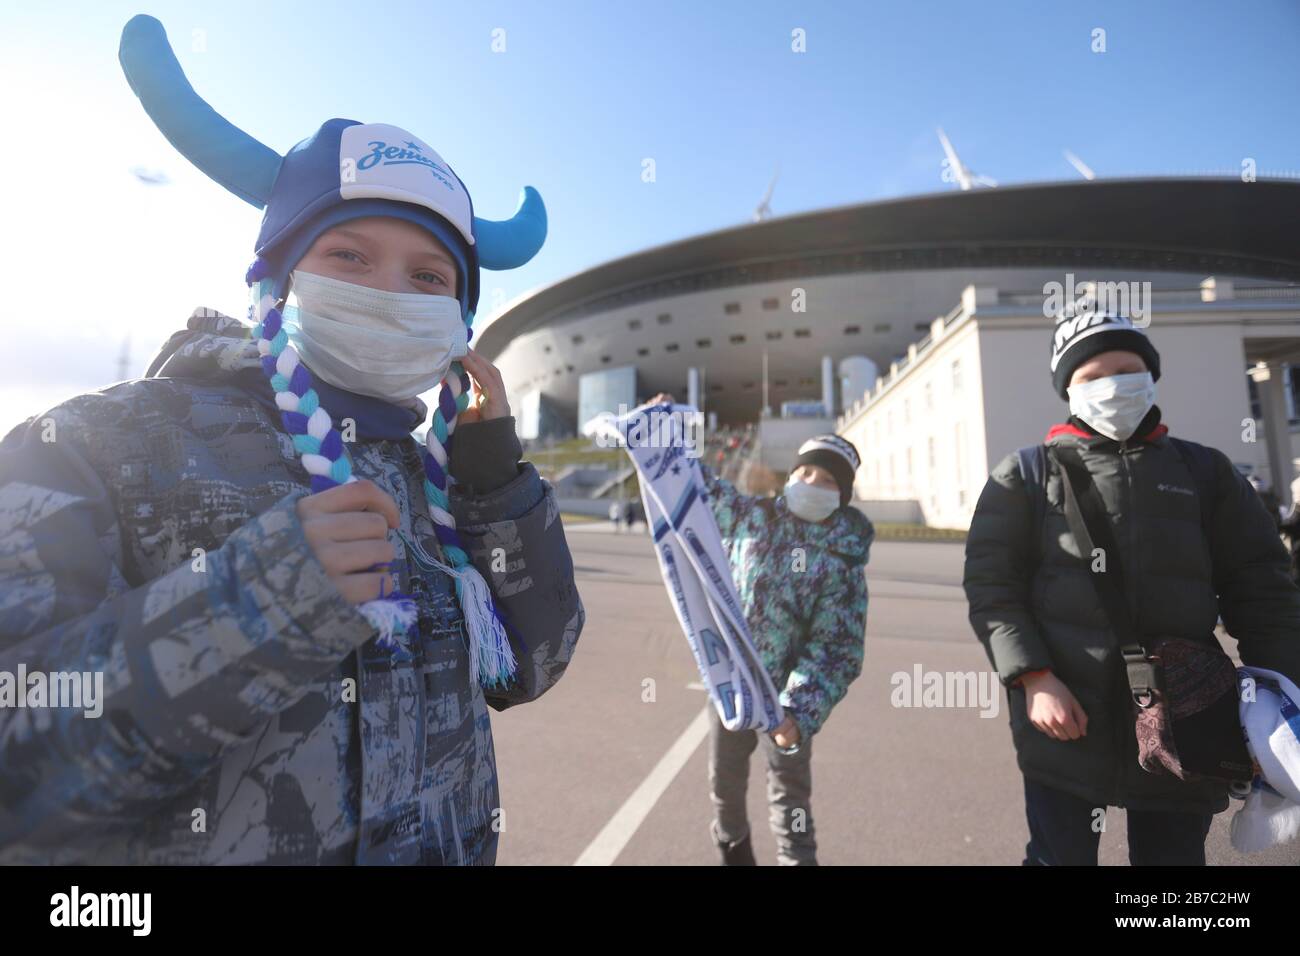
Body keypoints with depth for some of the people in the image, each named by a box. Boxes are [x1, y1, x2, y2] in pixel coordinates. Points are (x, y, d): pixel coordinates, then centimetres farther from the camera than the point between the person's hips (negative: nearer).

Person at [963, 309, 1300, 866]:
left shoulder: (1205, 472, 12)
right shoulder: (1025, 476, 3)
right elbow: (990, 583, -3)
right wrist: (1033, 678, -15)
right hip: (1064, 719, -2)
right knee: (1061, 854, 6)